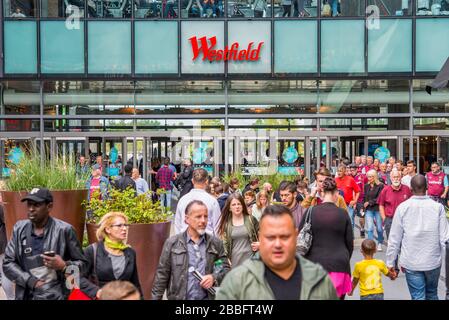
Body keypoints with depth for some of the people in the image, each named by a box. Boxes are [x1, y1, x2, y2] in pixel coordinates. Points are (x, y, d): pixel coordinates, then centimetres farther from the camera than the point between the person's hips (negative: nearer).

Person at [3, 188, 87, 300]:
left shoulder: (64, 230, -11)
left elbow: (81, 263, -4)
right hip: (26, 295, 3)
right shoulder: (19, 228, 1)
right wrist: (31, 281, -10)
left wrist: (64, 266, -24)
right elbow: (8, 263, 2)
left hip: (57, 296, -3)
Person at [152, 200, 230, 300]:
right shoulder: (172, 243, -4)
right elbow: (162, 275, -2)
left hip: (208, 298, 1)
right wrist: (156, 298, -5)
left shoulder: (216, 243, 1)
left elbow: (225, 267, 6)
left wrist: (214, 278, -12)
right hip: (178, 297, -1)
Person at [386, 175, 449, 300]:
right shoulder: (438, 207, -8)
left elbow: (394, 238, -5)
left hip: (411, 262, -1)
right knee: (432, 295, 21)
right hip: (433, 261, 2)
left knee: (418, 297, 6)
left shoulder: (403, 207, -8)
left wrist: (390, 262, 4)